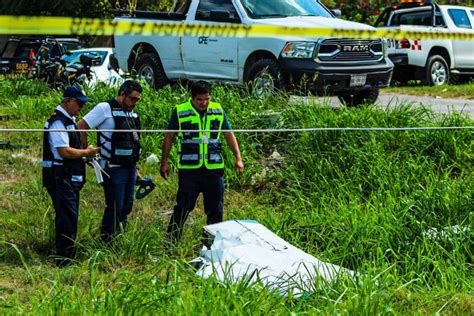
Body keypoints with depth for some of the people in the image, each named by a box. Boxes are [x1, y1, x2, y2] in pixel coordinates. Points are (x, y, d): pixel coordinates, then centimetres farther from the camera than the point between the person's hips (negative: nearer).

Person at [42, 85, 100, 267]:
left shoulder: (70, 120, 17)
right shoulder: (58, 122, -16)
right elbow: (64, 151, -24)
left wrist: (85, 153, 10)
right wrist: (87, 152, -12)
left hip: (70, 178, 10)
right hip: (60, 179, -10)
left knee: (71, 217, 15)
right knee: (67, 217, -10)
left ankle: (68, 257, 24)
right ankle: (64, 260, -6)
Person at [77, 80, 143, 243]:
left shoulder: (132, 113, 14)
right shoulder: (105, 109, -11)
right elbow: (80, 127, -12)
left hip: (130, 168, 8)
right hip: (113, 169, -8)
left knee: (126, 208, 13)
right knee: (114, 209, -5)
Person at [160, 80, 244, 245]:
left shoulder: (218, 111, 7)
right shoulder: (180, 112, -2)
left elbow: (229, 135, 14)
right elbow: (169, 137, 5)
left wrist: (238, 158, 6)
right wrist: (164, 163, 4)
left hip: (214, 169, 3)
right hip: (189, 169, -3)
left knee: (216, 209, 8)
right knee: (183, 207, -5)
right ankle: (171, 241, 4)